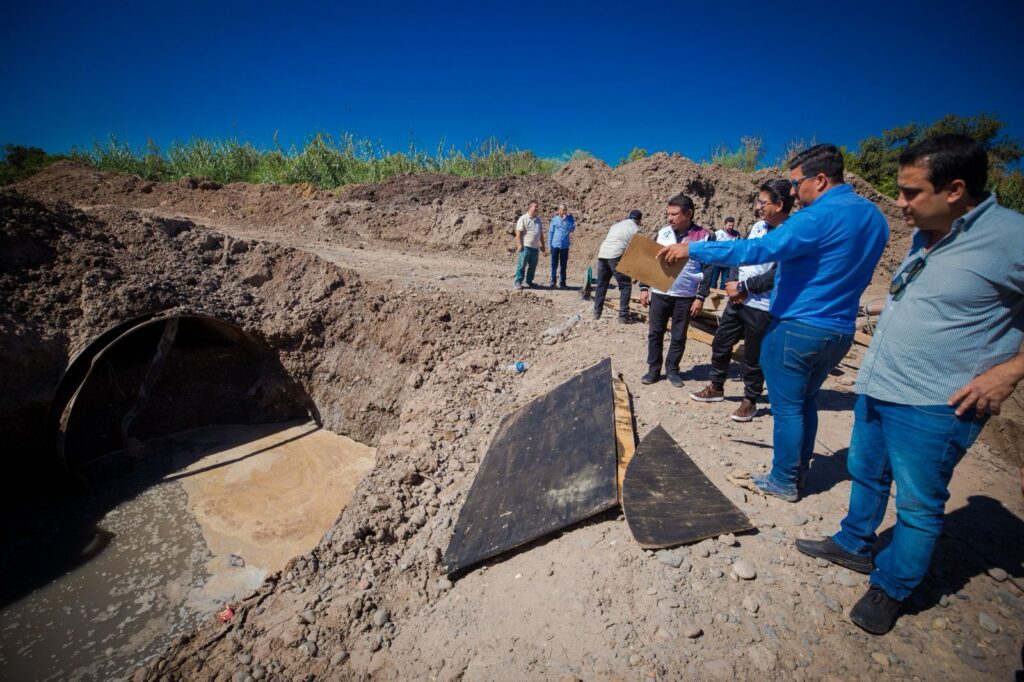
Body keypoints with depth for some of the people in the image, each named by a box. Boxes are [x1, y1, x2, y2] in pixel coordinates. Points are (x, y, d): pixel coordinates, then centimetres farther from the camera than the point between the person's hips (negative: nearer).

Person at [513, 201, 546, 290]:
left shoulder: (538, 220, 16)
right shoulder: (523, 218, -5)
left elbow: (541, 233, 21)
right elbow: (518, 233, -11)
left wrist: (542, 244, 17)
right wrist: (519, 245, -17)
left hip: (535, 247, 7)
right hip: (525, 246, -7)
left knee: (533, 266, 11)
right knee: (522, 265, -2)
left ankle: (529, 281, 22)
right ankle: (518, 282, 5)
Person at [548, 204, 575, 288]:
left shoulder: (569, 219, 5)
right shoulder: (554, 220, 2)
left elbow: (572, 229, -8)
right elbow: (550, 232, 3)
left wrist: (566, 220, -13)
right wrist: (549, 245, 0)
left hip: (565, 246, 1)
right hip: (555, 246, -1)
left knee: (563, 265, 6)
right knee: (554, 265, 5)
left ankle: (562, 282, 13)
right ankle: (553, 282, 11)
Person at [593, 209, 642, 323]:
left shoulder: (616, 224, 28)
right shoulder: (635, 229, 9)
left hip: (602, 254, 6)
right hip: (616, 256, -6)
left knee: (601, 285, 17)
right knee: (626, 286, 3)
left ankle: (597, 313, 21)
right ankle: (623, 316, -2)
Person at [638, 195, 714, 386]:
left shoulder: (704, 236, -6)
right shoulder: (662, 233, 3)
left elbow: (709, 269, -5)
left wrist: (700, 297, -9)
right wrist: (644, 287, 3)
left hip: (685, 297, -2)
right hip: (659, 294, 3)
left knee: (679, 337, 8)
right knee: (655, 333, 7)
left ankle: (672, 370, 24)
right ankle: (653, 369, 20)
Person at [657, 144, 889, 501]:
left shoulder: (818, 217, -17)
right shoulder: (874, 217, 11)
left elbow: (755, 250, -27)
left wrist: (692, 249, -22)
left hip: (798, 328, -8)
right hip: (840, 332, 9)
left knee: (787, 407, 4)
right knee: (806, 402, 20)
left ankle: (784, 481, 18)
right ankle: (797, 473, 32)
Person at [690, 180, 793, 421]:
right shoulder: (759, 226, 8)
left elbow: (776, 276, -20)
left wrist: (742, 287, -13)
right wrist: (733, 282, -6)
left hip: (762, 308, -7)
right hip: (737, 300, 7)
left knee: (753, 357, 5)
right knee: (720, 344, 15)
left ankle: (750, 401, 24)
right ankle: (716, 388, 34)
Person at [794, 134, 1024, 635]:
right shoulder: (927, 236, 8)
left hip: (933, 406, -8)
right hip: (875, 388, 8)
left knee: (918, 504, 8)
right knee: (866, 476, 21)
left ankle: (891, 588, 26)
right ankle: (854, 545, 41)